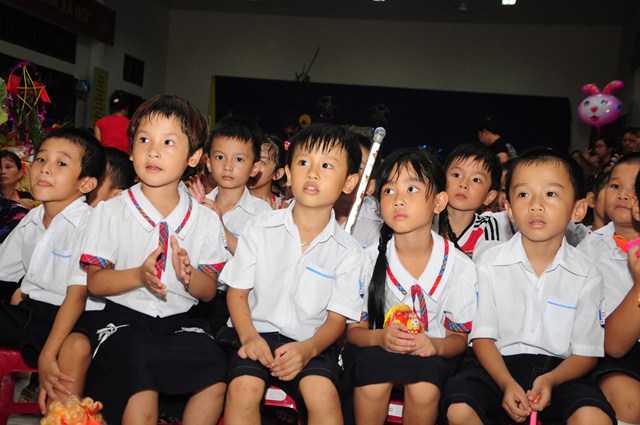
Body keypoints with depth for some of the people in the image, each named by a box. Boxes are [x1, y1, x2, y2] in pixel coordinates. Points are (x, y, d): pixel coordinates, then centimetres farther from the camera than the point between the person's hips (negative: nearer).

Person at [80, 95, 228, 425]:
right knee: (135, 353, -33)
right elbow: (94, 282, -3)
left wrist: (188, 276, -18)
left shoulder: (205, 220, 4)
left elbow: (208, 291, 4)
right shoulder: (110, 211, 0)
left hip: (179, 321, 2)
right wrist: (139, 275, -22)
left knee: (214, 364, -24)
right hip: (123, 317, -2)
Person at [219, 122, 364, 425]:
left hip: (310, 341, 0)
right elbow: (237, 291, 3)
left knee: (324, 395, -27)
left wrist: (308, 349, -19)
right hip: (257, 333, 1)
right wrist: (248, 337, -14)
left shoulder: (347, 251, -1)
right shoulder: (261, 228, 0)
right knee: (243, 389, -26)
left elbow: (337, 318, 0)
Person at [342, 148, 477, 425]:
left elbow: (462, 337, -1)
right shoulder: (369, 261, -6)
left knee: (424, 388, -30)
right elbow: (353, 329, -1)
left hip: (431, 354, 0)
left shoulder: (460, 267, -8)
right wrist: (379, 337, -23)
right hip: (374, 350, 1)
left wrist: (436, 345, -23)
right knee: (374, 372, -31)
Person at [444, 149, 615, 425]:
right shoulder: (490, 264, -1)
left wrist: (550, 380, -18)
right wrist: (507, 383, -18)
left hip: (559, 369, 0)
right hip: (498, 365, 1)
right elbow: (483, 336, -2)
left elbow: (585, 353, 2)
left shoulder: (587, 275, -1)